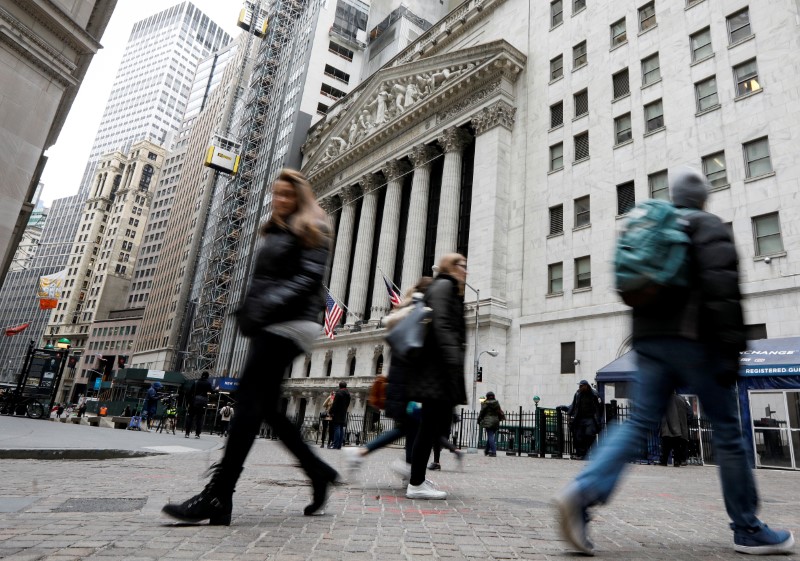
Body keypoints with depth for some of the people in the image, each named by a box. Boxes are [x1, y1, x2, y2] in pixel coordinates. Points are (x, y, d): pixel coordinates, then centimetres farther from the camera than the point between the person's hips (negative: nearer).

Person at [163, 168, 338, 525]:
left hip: (289, 323, -9)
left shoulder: (311, 229, 1)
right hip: (269, 325, 9)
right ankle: (318, 471, 17)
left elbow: (310, 278, -13)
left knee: (250, 399, -14)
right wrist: (248, 312, 10)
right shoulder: (275, 232, 25)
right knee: (266, 406, 5)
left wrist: (268, 305, -22)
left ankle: (218, 498, -12)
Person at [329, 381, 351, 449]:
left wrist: (331, 412, -10)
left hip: (337, 414, -7)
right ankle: (339, 446, 8)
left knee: (337, 429, -7)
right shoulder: (348, 394, 11)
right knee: (342, 429, 7)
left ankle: (335, 445, -8)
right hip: (343, 415, 7)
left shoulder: (338, 393, -12)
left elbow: (335, 404, -14)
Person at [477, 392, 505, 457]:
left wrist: (479, 420, 9)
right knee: (490, 436, 16)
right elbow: (500, 412, 12)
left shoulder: (485, 403, -7)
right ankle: (487, 451, 27)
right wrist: (500, 418, 25)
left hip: (488, 421, -5)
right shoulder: (497, 403, 6)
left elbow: (482, 412, -2)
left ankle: (493, 452, -11)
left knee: (490, 437, -4)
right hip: (496, 421, 5)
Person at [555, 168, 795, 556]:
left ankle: (583, 492, -18)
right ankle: (748, 530, 18)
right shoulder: (708, 226, 1)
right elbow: (722, 288, -13)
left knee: (639, 423, 0)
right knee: (727, 429, 7)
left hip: (648, 339, 6)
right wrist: (730, 349, -16)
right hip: (691, 339, -5)